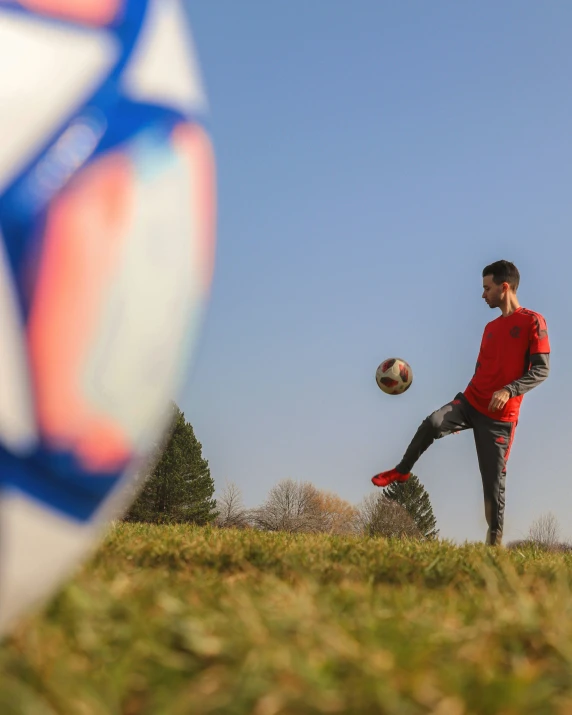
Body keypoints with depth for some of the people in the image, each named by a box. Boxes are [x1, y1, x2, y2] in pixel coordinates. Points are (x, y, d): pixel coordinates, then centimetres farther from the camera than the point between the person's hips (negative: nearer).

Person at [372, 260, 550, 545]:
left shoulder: (532, 321, -6)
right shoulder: (490, 327, 16)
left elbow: (541, 369, -12)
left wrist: (509, 390, -25)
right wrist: (462, 411, 20)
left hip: (500, 416, -5)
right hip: (471, 401, 5)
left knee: (493, 481, -4)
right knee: (432, 423, -22)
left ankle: (495, 540, 6)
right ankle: (401, 471, -3)